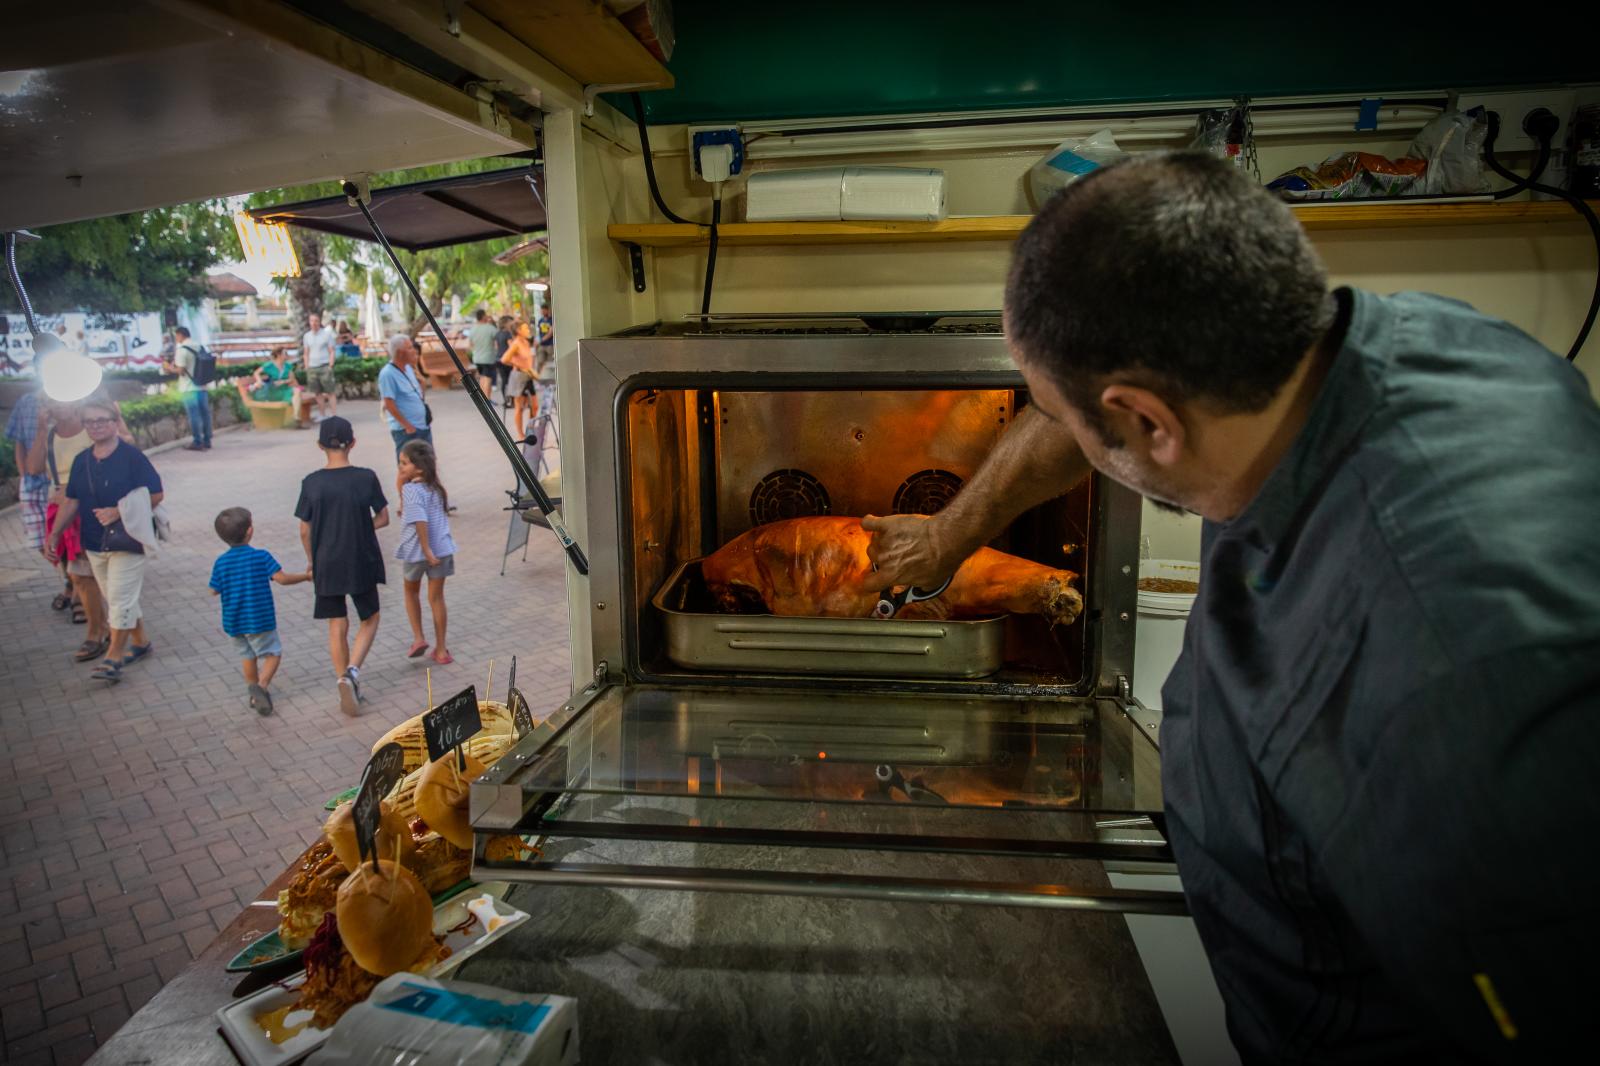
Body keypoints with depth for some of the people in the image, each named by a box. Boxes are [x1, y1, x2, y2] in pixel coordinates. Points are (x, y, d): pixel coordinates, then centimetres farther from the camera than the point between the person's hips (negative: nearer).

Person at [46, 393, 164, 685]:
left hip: (126, 541, -6)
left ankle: (114, 658, 1)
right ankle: (140, 642, 31)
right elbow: (72, 501, 12)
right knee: (117, 600, 15)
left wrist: (118, 512, -18)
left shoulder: (132, 457, -11)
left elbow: (156, 496, -12)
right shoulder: (81, 461, 8)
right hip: (94, 543, 7)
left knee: (120, 600, -6)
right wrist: (55, 534, 6)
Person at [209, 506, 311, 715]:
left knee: (247, 656, 19)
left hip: (233, 621, 5)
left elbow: (214, 591, 3)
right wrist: (306, 576, -1)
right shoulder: (261, 557, -14)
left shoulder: (220, 562, -3)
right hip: (259, 619, -5)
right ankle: (261, 685, -15)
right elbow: (282, 578, -15)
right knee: (273, 653, 7)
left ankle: (255, 696, 28)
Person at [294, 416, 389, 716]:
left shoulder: (311, 483, -8)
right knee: (370, 619, 17)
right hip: (362, 563, -1)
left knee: (337, 627, 13)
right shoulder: (366, 478, -12)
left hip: (326, 565, 1)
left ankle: (346, 685, 17)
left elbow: (305, 530, -1)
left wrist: (311, 560, 15)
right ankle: (352, 672, -4)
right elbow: (383, 519, -4)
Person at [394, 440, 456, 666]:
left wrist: (426, 550, -25)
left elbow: (420, 521, -26)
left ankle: (418, 637, 16)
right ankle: (441, 649, 15)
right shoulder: (437, 488, 5)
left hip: (416, 552, -4)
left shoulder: (410, 489, -16)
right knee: (436, 598, 12)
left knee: (411, 592, 22)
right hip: (442, 549, 5)